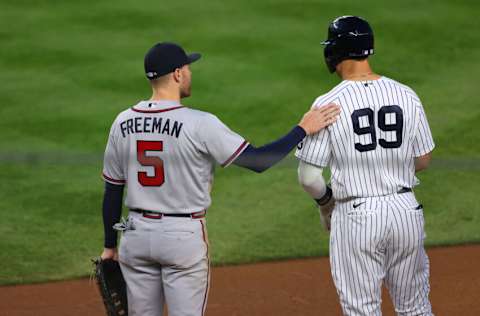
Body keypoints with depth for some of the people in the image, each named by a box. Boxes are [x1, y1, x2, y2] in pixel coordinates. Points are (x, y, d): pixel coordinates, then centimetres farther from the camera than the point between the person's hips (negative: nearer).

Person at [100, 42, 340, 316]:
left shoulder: (123, 123, 0)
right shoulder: (199, 124, -15)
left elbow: (112, 191, 7)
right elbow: (257, 160, -15)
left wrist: (110, 246, 16)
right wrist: (303, 129, -7)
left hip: (137, 233, 5)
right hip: (185, 235, -5)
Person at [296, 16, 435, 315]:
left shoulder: (328, 104, -12)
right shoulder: (407, 96, -2)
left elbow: (308, 177, -9)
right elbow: (423, 160, 8)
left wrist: (325, 200, 11)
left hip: (356, 215, -3)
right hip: (406, 211, 4)